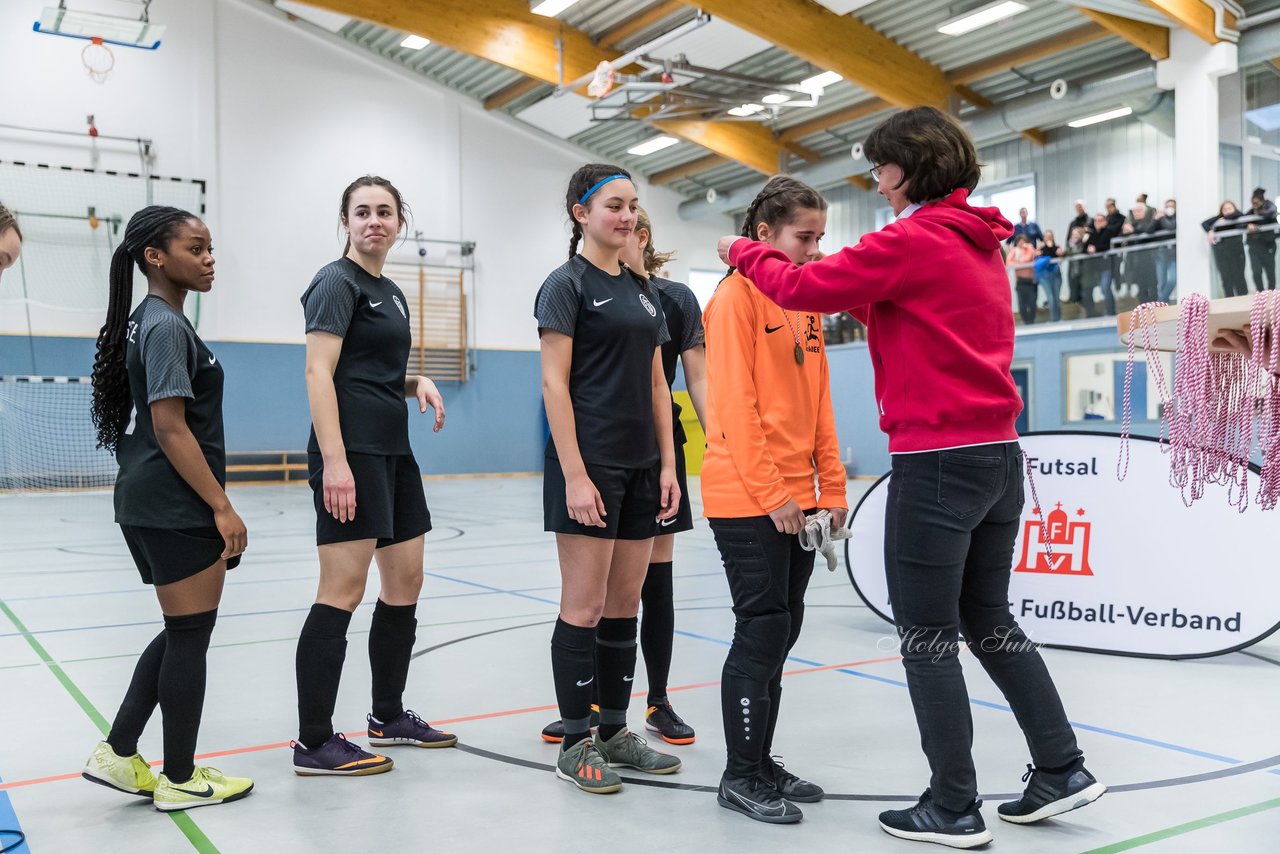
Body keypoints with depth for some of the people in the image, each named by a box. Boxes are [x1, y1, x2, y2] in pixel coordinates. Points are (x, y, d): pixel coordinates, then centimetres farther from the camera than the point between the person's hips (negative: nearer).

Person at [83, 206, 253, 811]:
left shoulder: (147, 322, 15)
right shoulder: (167, 326, -14)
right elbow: (171, 428, -20)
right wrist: (222, 507, -20)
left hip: (146, 505, 10)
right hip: (177, 507, -10)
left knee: (183, 632, 18)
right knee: (189, 636, 1)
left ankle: (118, 755, 21)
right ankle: (180, 780, 13)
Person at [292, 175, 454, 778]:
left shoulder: (391, 293, 18)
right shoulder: (337, 283, -7)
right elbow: (318, 373, -16)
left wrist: (418, 383, 5)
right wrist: (333, 461, -25)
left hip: (393, 453, 10)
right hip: (351, 453, -9)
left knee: (405, 582, 13)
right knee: (343, 593, -9)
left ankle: (389, 716, 26)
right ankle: (314, 743, -1)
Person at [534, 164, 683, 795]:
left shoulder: (641, 290, 17)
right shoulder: (568, 284, -4)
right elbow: (554, 383, -11)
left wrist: (667, 464, 8)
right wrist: (574, 474, -18)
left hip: (640, 465, 7)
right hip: (589, 465, -7)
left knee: (625, 604, 11)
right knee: (585, 606, -3)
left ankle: (615, 732, 21)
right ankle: (574, 744, 9)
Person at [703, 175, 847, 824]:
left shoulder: (805, 304, 14)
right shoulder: (737, 296, -9)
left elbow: (819, 405, 16)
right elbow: (734, 405, -15)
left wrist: (831, 487, 9)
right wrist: (770, 493, -16)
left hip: (797, 497, 8)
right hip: (747, 500, -7)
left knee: (782, 630, 12)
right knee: (763, 631, -4)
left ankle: (762, 762, 24)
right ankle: (741, 777, 10)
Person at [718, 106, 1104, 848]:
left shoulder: (913, 240, -11)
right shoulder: (983, 245, 14)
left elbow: (805, 288, -11)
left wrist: (745, 253, 6)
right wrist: (864, 299, 14)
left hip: (937, 462, -8)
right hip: (998, 454, 9)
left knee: (927, 639, 2)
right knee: (989, 622, 19)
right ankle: (1062, 768, 23)